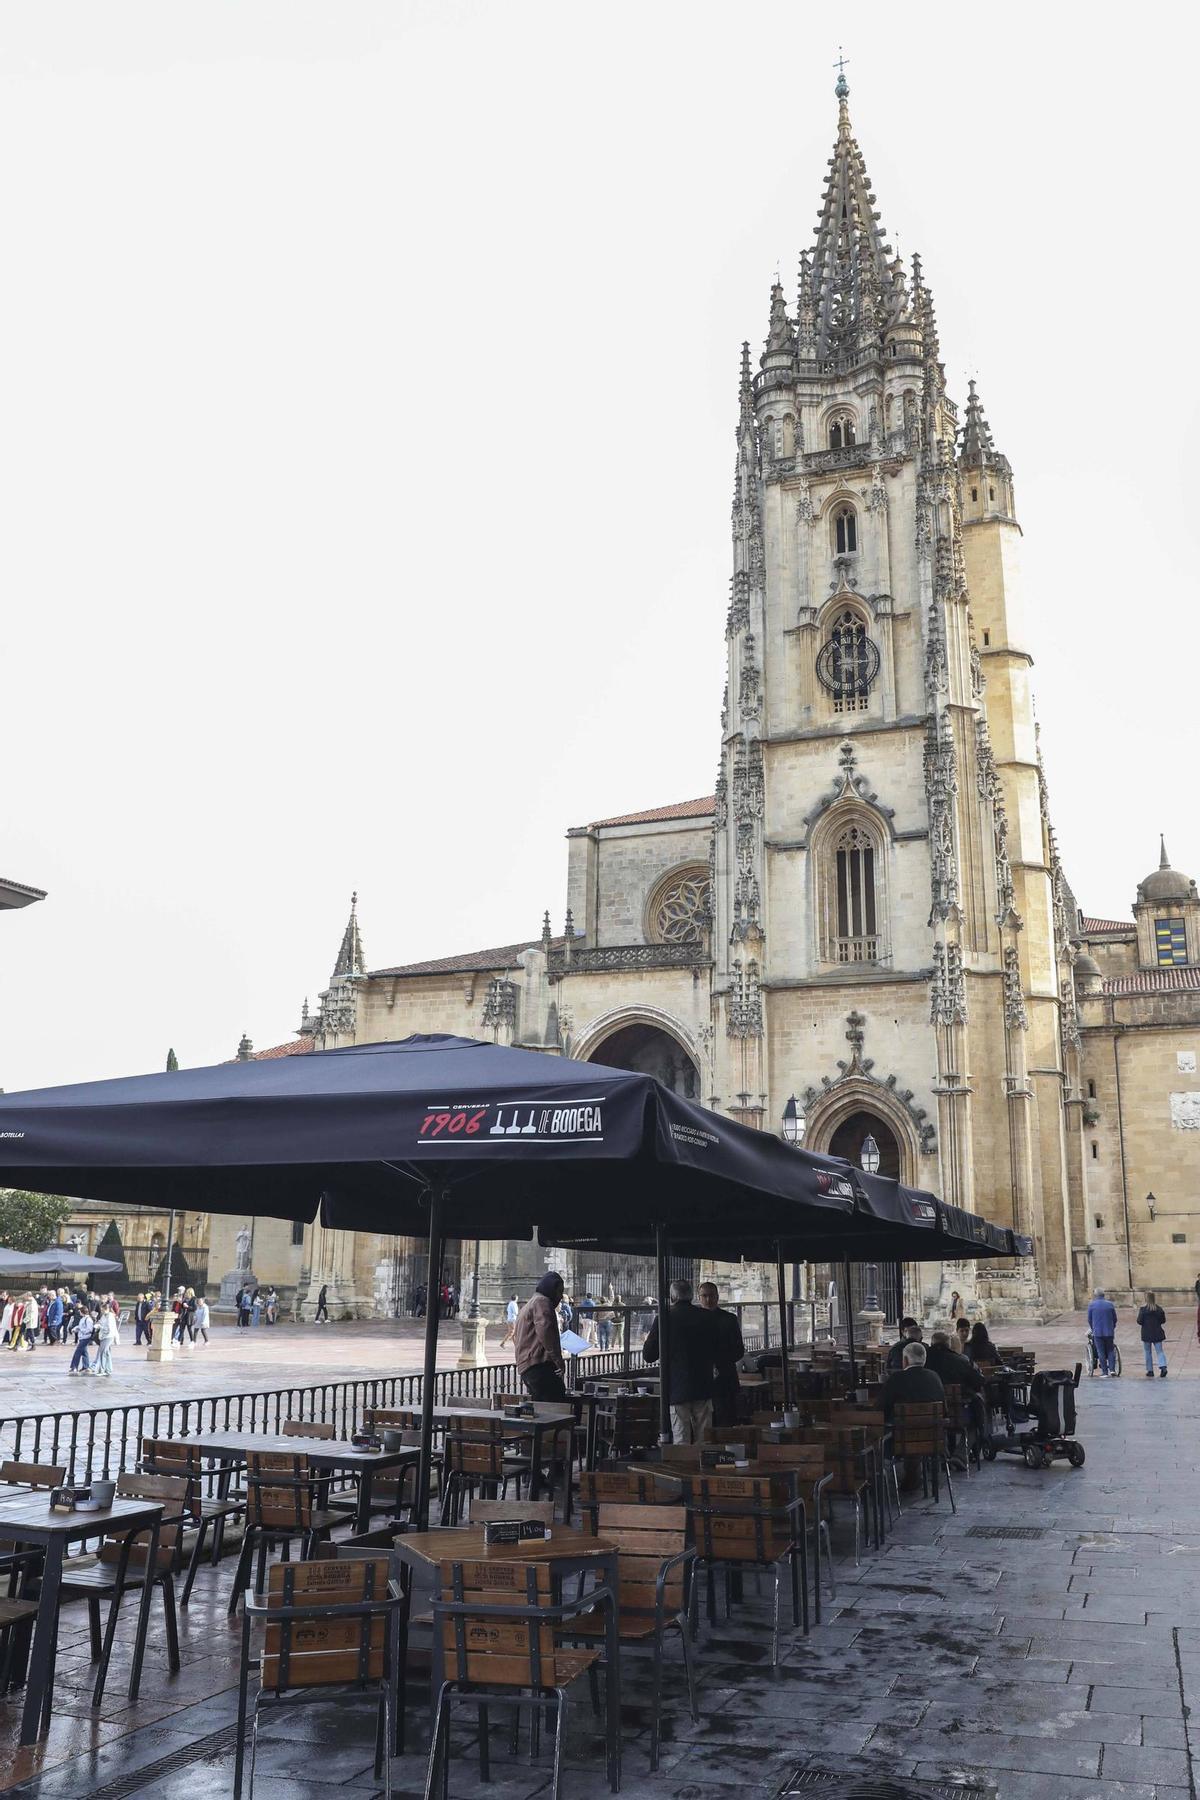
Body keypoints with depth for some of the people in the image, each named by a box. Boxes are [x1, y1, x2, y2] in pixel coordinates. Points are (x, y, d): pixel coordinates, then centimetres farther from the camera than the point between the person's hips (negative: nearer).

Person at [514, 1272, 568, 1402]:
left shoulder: (528, 1305, 31)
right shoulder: (542, 1302, -2)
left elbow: (516, 1337, 37)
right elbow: (544, 1331, -19)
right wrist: (558, 1358, -18)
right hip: (539, 1364, -10)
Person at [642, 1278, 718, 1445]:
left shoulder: (665, 1317, -7)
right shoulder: (707, 1317, 2)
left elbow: (648, 1355, -3)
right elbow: (718, 1352, 9)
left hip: (678, 1389, -3)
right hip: (703, 1387, 3)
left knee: (681, 1441, 1)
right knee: (703, 1441, 11)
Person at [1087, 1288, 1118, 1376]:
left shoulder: (1091, 1304, -3)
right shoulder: (1110, 1304, 2)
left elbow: (1089, 1319, 4)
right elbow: (1115, 1319, 8)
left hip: (1097, 1332, -2)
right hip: (1109, 1332, 2)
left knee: (1101, 1352, 3)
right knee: (1110, 1351, 13)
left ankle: (1105, 1372, 2)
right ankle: (1112, 1369, 0)